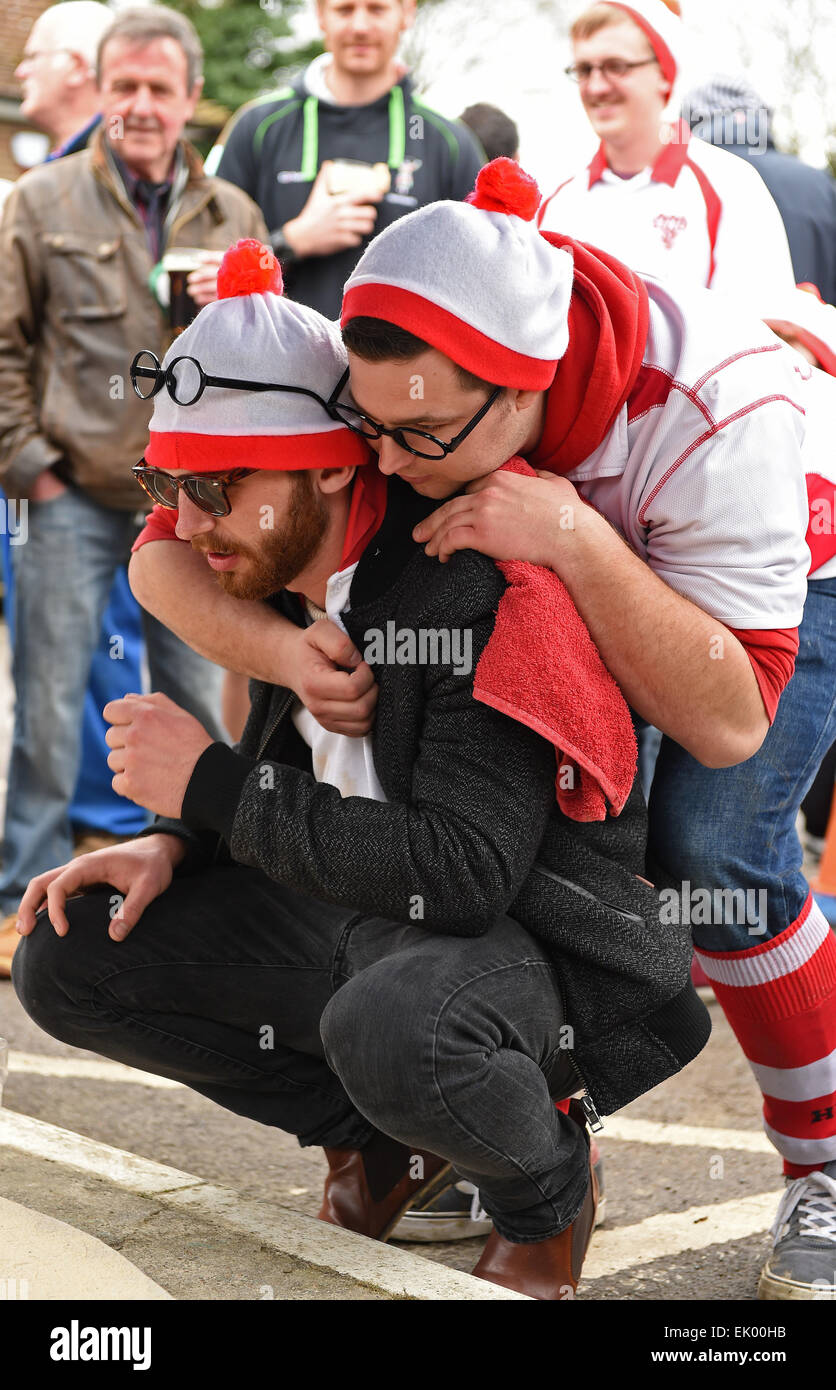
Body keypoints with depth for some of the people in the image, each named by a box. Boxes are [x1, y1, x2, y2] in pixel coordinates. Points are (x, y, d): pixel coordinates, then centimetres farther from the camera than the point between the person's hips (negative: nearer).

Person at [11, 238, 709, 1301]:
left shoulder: (486, 588, -26)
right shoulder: (283, 568, 1)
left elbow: (466, 871, -32)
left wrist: (210, 785, -26)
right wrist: (173, 845, -4)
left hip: (536, 941, -8)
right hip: (352, 909, 8)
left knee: (391, 1025, -41)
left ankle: (545, 1188, -4)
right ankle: (386, 1133, 12)